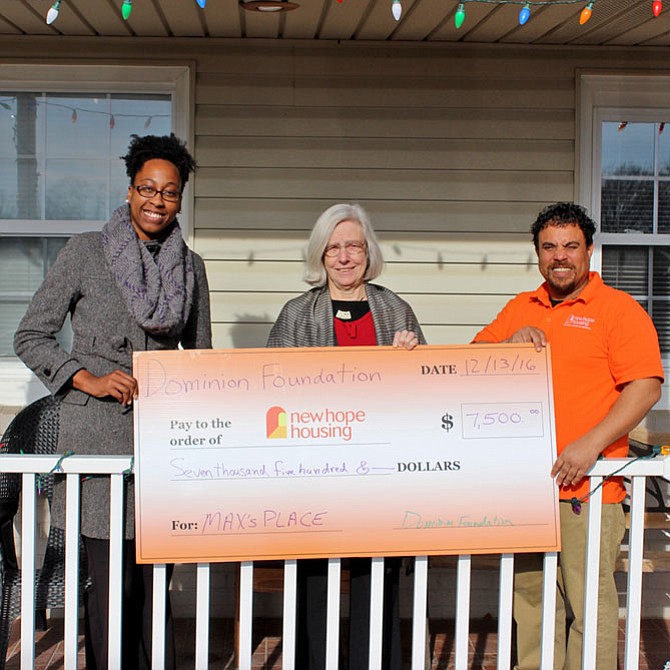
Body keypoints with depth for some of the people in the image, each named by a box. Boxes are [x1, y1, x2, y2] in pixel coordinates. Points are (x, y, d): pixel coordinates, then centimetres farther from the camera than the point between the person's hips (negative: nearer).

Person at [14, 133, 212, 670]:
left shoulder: (191, 266, 12)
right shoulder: (85, 252, 1)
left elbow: (201, 354, 20)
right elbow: (31, 337, 3)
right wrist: (89, 379, -9)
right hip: (97, 433, -3)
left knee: (153, 575, 6)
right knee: (105, 576, -4)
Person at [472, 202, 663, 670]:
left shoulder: (619, 310, -2)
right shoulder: (519, 309, 16)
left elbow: (646, 386, -11)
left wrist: (591, 444, -19)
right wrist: (509, 343, -3)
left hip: (586, 488, -5)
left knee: (589, 603, -3)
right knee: (530, 597, 13)